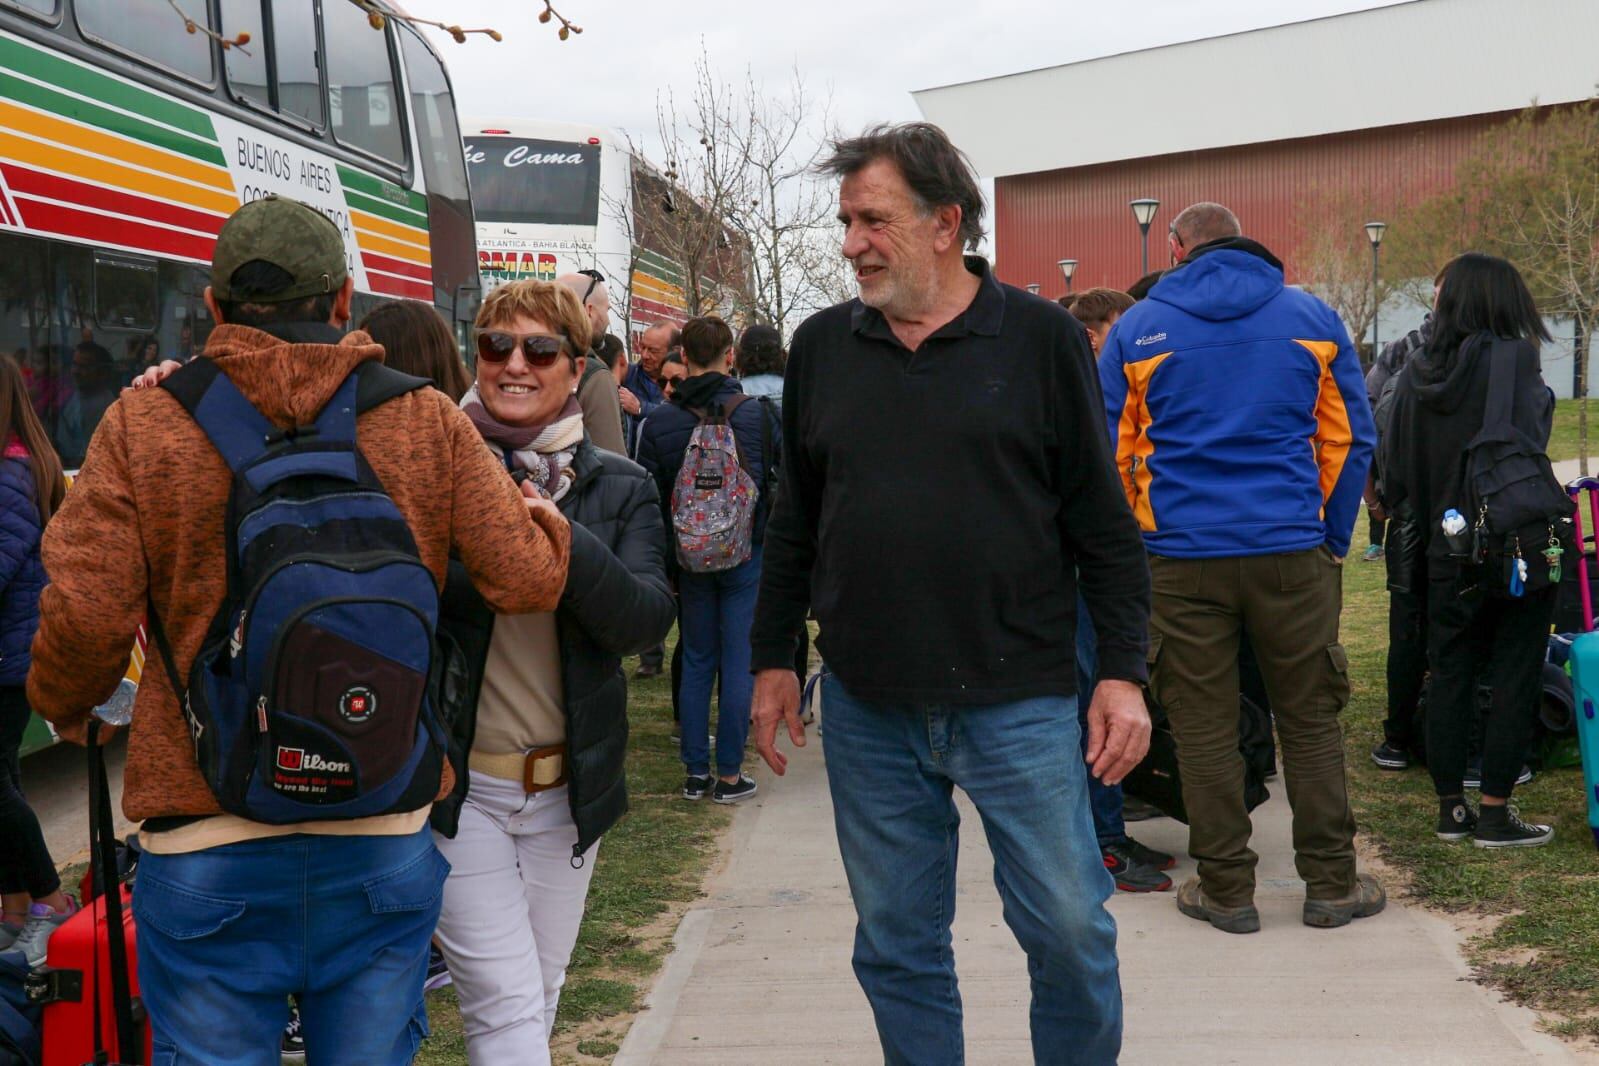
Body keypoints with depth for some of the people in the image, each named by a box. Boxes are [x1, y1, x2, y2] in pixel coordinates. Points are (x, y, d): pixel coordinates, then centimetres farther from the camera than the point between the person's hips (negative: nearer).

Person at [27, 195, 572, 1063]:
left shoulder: (143, 422, -4)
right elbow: (528, 581, -3)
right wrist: (549, 519, 20)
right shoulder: (429, 422, -1)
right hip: (384, 840, 2)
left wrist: (65, 706, 15)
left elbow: (85, 616, -7)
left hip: (205, 845, -1)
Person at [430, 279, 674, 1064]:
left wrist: (563, 540, -26)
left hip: (569, 787, 4)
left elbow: (647, 619, -11)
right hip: (459, 784, -3)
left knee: (539, 1000, 17)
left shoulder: (620, 489, 3)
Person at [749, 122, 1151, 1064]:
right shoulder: (823, 347, 7)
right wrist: (773, 658, 13)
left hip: (1019, 701, -3)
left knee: (1071, 932, 4)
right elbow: (796, 521, 15)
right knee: (896, 947, 11)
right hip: (867, 711, 3)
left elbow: (1102, 521, -1)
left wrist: (1125, 671, -5)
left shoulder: (1042, 339, -2)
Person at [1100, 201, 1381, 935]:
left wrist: (1130, 543, 14)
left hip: (1182, 556, 0)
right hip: (1292, 553, 1)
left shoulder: (1137, 329, 3)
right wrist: (1333, 536, 12)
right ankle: (1331, 882, 15)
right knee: (1311, 719, 10)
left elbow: (1108, 451, 4)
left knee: (1203, 728, 7)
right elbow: (1351, 436, 5)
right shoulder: (1311, 317, 5)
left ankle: (1226, 889, 13)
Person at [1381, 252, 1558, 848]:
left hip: (1447, 556, 5)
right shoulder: (1513, 360, -13)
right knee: (1513, 680, 4)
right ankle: (1495, 816, 7)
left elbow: (1393, 473, 5)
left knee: (1450, 677, 13)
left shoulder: (1416, 374, 1)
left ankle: (1450, 809, 19)